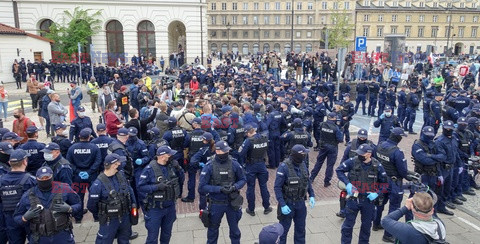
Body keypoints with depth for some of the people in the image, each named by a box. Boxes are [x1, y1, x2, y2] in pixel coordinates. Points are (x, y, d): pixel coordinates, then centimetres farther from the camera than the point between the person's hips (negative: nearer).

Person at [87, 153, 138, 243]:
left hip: (125, 217, 6)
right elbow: (91, 205, -13)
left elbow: (130, 191, 9)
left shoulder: (121, 175, -4)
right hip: (109, 221, -5)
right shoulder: (98, 184, -23)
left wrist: (133, 205, 10)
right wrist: (99, 216, 2)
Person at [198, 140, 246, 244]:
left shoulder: (234, 163, -11)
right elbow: (202, 187, -15)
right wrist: (219, 189, -25)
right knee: (213, 229, 23)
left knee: (234, 228, 21)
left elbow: (242, 179, 1)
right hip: (216, 203, -1)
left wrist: (235, 187, -19)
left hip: (232, 202, 1)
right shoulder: (209, 166, -16)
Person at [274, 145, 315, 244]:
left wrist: (311, 195, 2)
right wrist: (282, 205, -25)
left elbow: (307, 180, 9)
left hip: (301, 202, 5)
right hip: (288, 203, -5)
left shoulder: (302, 164, -5)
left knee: (301, 227, 21)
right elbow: (277, 187, -22)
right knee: (284, 228, 14)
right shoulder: (284, 167, -24)